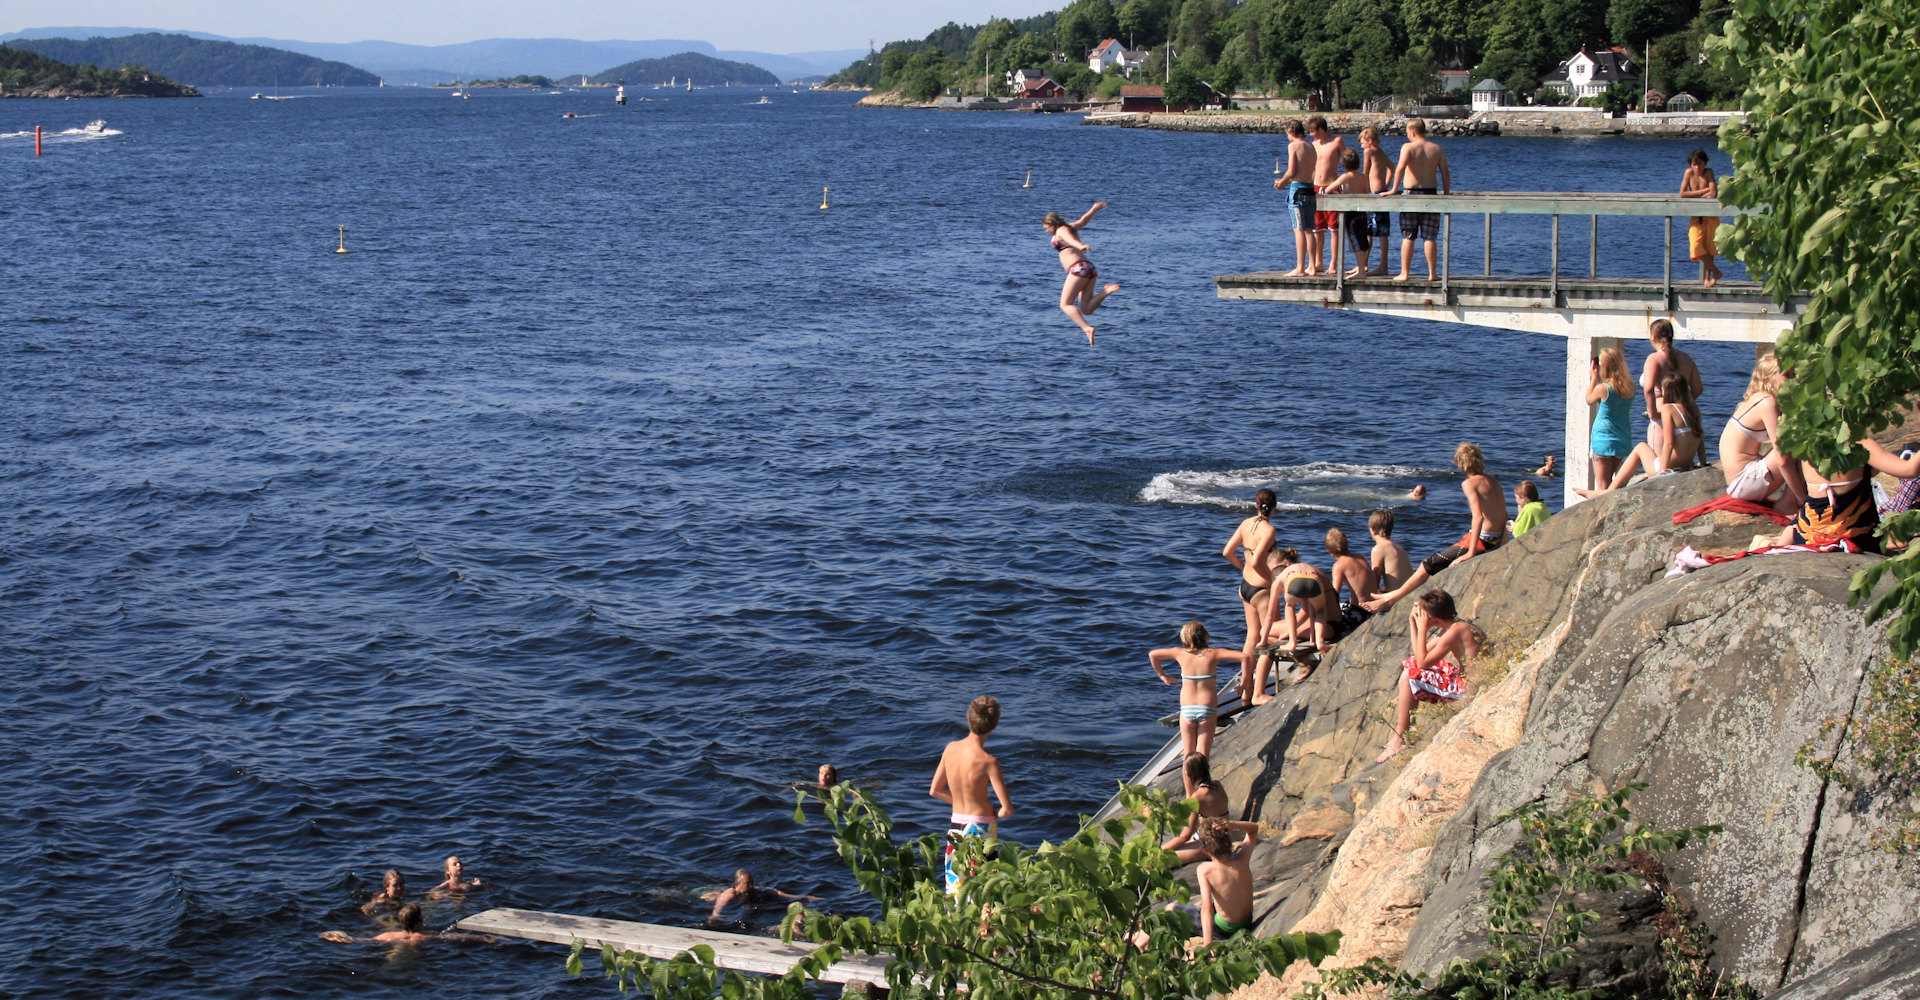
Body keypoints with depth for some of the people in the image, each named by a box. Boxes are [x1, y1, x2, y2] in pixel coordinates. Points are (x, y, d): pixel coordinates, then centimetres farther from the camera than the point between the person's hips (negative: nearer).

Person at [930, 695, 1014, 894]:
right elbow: (1008, 809, -18)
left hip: (955, 825, 5)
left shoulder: (950, 749, -3)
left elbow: (935, 791, 9)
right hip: (981, 829, -5)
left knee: (954, 887, 13)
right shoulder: (988, 761, -19)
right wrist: (994, 816, 3)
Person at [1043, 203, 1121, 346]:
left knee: (1065, 305, -8)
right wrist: (1095, 208, 56)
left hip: (1079, 268, -9)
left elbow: (1070, 239, -24)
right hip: (1090, 268, 9)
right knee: (1086, 310, 0)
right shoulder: (1071, 227, 22)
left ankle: (1087, 328, -25)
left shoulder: (1061, 231, -2)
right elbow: (1084, 220, 39)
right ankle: (1106, 292, -15)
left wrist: (1081, 246, -45)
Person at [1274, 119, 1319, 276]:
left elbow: (1291, 171, -14)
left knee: (1299, 229, -7)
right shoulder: (1311, 146, 13)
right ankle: (1312, 266, 15)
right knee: (1309, 229, 13)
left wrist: (1281, 182, 5)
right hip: (1310, 188, 7)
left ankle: (1300, 268, -9)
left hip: (1297, 188, -7)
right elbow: (1312, 172, 15)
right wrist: (1285, 181, 20)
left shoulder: (1293, 146, -8)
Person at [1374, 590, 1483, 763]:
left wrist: (1422, 628, -15)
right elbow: (1421, 654, 14)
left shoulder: (1454, 632, -22)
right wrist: (1413, 622, 8)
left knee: (1409, 676, -16)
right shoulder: (1455, 627, 7)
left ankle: (1399, 740, -8)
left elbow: (1422, 662, -20)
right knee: (1410, 663, 19)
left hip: (1467, 688, -11)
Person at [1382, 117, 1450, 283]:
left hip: (1411, 193, -3)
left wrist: (1394, 189, -15)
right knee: (1430, 237, 5)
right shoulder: (1437, 149, 6)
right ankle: (1432, 274, 3)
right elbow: (1445, 174, 4)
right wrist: (1446, 194, 11)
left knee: (1408, 237, 4)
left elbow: (1400, 168, -20)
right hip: (1431, 192, 3)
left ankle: (1405, 273, 4)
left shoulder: (1408, 147, -5)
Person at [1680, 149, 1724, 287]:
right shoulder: (1689, 173, 0)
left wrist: (1695, 196, -10)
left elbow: (1713, 194, -18)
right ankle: (1716, 272, -3)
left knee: (1709, 248, 2)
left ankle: (1708, 278, 17)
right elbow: (1682, 194, -9)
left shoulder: (1708, 172, -6)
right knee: (1696, 246, -17)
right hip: (1696, 217, 2)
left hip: (1710, 217, -1)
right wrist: (1704, 191, -13)